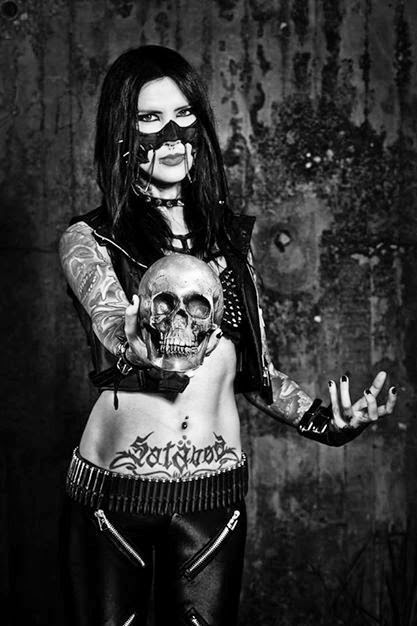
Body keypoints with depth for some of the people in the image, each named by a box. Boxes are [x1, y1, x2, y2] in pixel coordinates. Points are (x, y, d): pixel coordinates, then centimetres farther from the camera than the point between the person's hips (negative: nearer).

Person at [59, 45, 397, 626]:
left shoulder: (230, 234, 9)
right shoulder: (89, 240, -2)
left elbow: (256, 369, 12)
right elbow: (110, 325, -23)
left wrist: (325, 420, -4)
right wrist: (144, 348, -46)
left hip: (215, 491, 3)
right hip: (114, 488, -2)